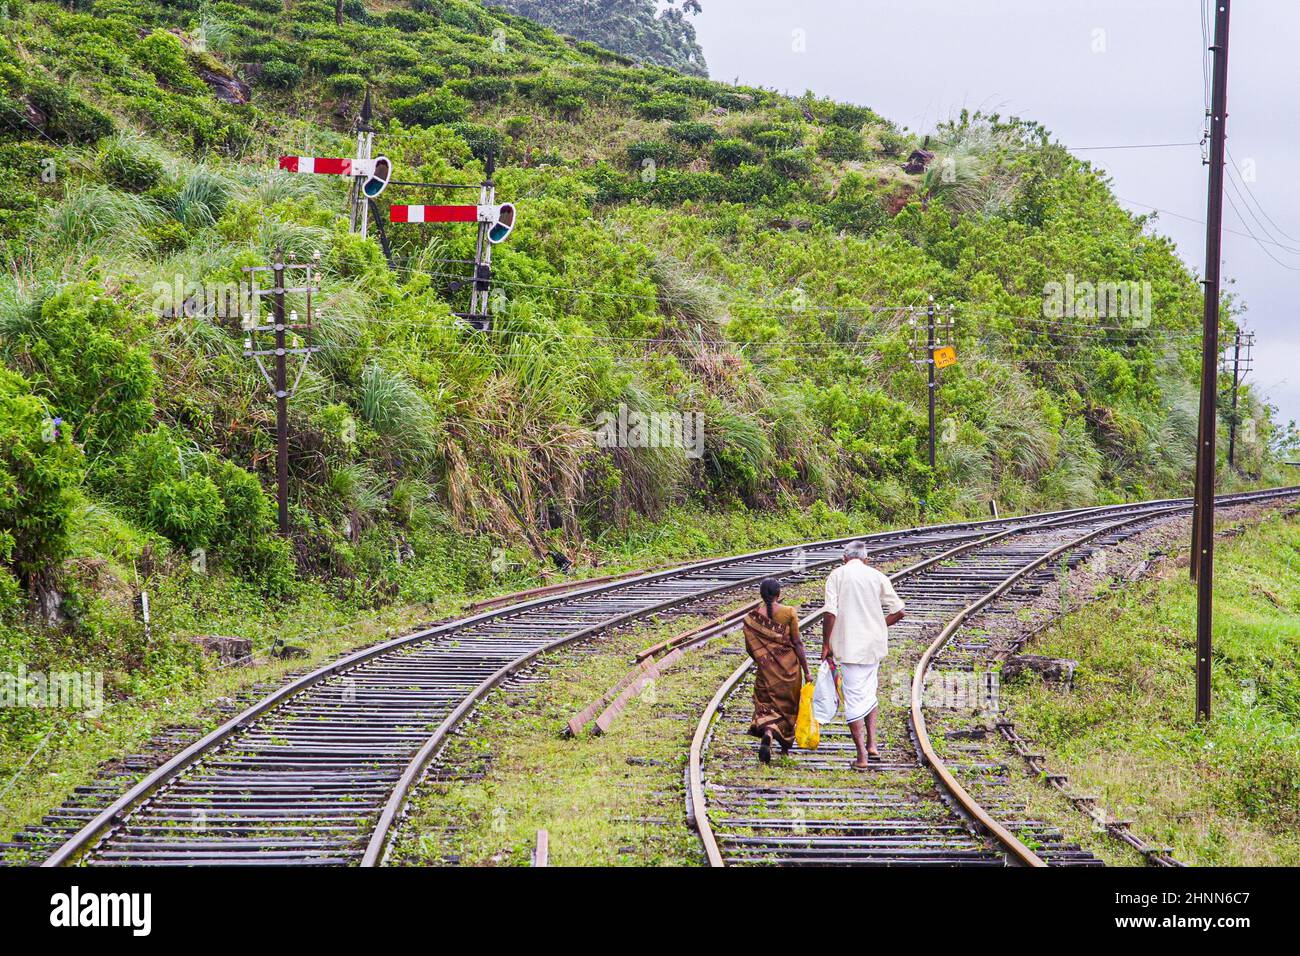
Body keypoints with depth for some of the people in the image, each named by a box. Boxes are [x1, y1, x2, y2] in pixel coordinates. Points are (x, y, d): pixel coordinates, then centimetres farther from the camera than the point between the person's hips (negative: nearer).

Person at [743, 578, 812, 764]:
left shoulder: (752, 618, -4)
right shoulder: (789, 613, -9)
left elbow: (749, 648, 2)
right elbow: (797, 643, -9)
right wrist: (806, 671, -3)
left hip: (766, 670, 0)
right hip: (789, 667, 0)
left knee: (767, 707, 6)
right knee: (787, 705, 18)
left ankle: (767, 735, -22)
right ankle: (786, 744, 31)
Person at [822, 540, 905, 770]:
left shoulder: (837, 575, -2)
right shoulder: (877, 576, 4)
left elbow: (830, 613, -12)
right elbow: (898, 612, 2)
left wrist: (826, 645, -3)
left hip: (848, 646, -3)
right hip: (874, 645, 3)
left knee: (854, 699, 0)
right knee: (869, 693, 22)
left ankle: (862, 756, -1)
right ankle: (872, 745, 15)